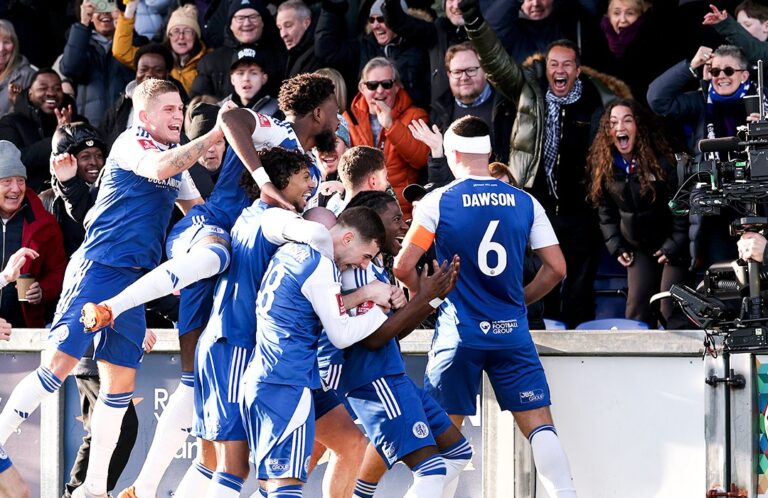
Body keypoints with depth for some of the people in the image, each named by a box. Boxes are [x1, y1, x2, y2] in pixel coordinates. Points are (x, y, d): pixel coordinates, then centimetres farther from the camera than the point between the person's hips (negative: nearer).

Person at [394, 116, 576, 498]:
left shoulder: (437, 202, -4)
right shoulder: (525, 202, 4)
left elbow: (403, 267, -7)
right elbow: (556, 268, 4)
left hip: (459, 333, -2)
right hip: (512, 332, 2)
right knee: (538, 422, 2)